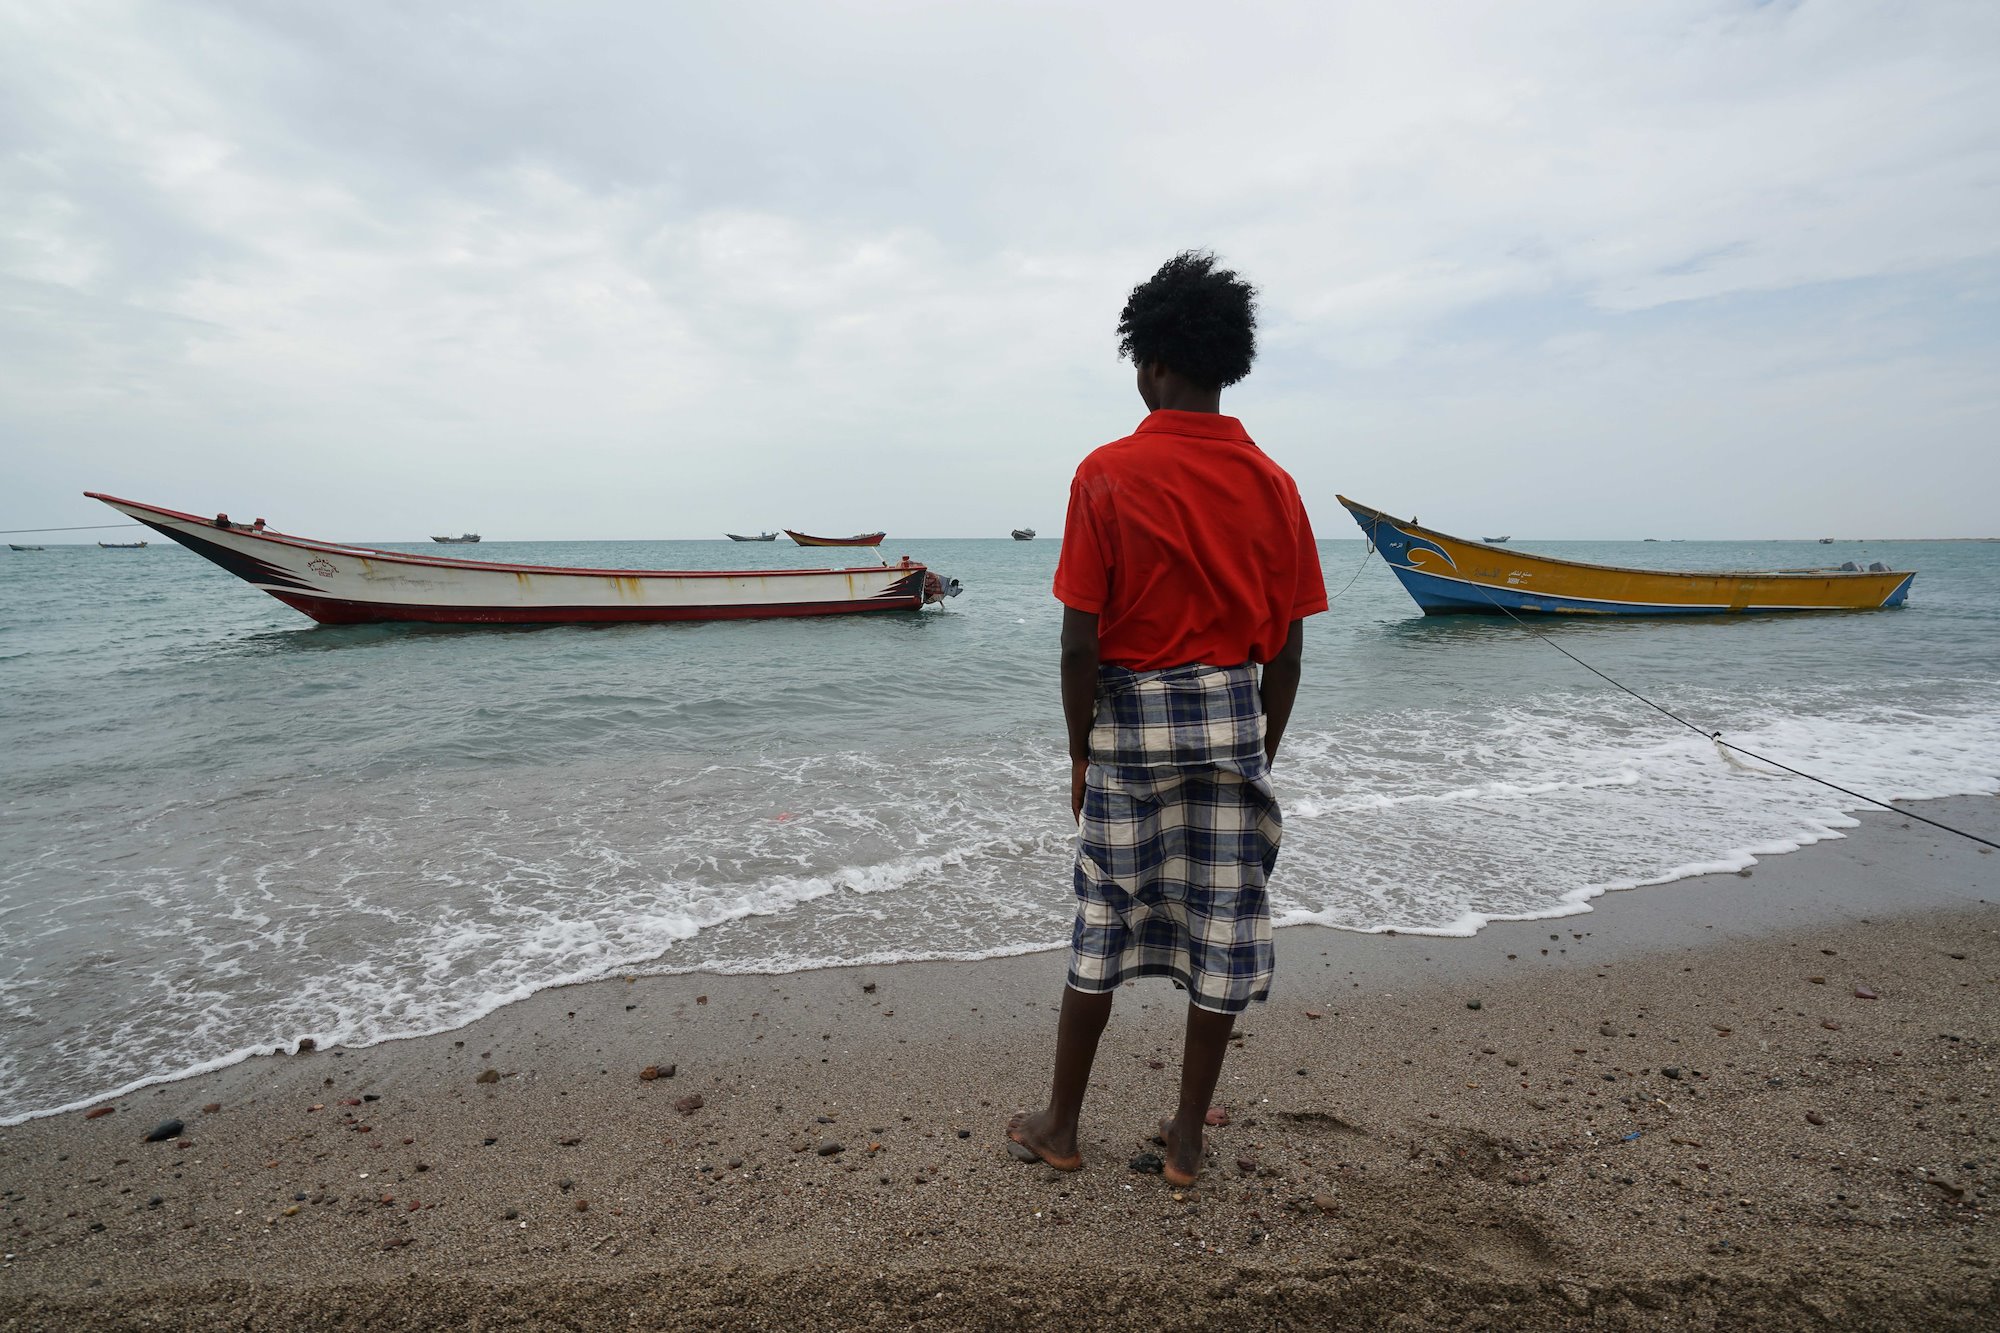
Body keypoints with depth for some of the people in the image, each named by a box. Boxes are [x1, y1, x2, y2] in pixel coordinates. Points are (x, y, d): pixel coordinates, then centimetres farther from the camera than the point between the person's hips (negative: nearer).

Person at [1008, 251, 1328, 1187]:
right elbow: (1286, 650, 2)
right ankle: (1187, 1138, 26)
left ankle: (1060, 1127, 27)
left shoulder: (1109, 474, -10)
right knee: (1223, 934, 12)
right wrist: (1262, 750, 13)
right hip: (1234, 718, 3)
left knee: (1103, 932, 10)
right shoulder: (1273, 485, 1)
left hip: (1132, 720, -2)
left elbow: (1081, 639, -13)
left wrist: (1081, 753, -1)